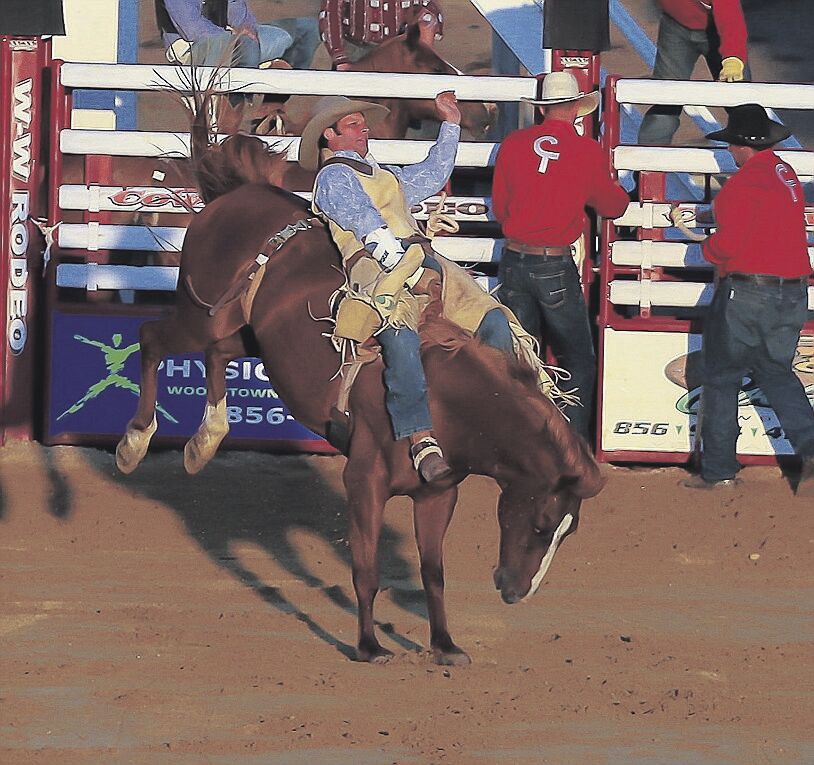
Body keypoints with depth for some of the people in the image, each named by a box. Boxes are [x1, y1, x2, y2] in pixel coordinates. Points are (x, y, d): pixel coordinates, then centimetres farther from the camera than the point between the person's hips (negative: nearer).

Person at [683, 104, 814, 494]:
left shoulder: (745, 182, -16)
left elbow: (728, 242, -19)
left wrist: (709, 249, 4)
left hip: (747, 290, -7)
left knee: (722, 378, 6)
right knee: (776, 371, 19)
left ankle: (718, 469, 8)